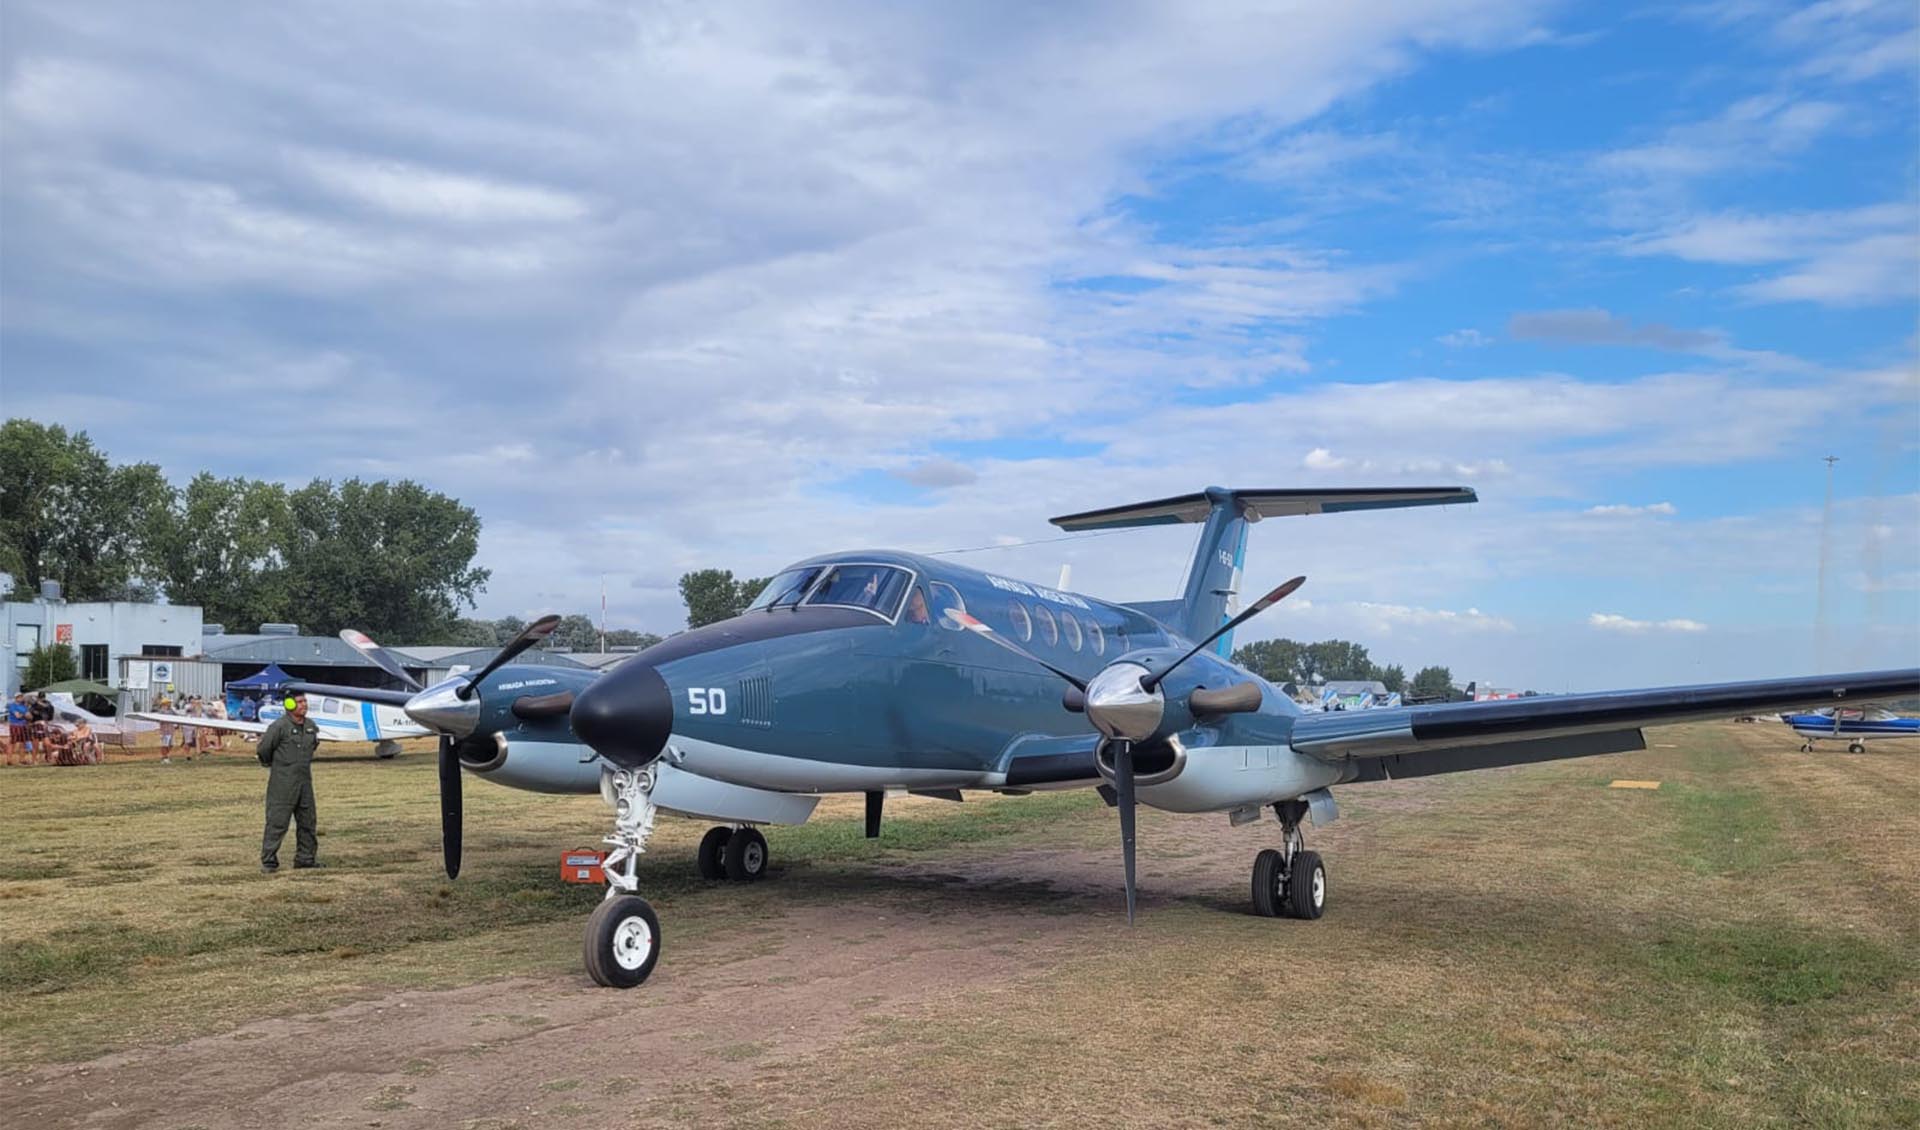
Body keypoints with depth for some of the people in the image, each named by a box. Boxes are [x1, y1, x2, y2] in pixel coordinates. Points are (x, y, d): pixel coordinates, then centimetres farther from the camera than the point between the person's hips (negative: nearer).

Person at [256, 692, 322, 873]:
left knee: (308, 821, 10)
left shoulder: (311, 727, 7)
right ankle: (268, 861, 2)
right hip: (283, 782, -7)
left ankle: (306, 858, 20)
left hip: (304, 780, 7)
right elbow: (263, 749, -8)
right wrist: (271, 763, 8)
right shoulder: (279, 726, -14)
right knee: (277, 823, -5)